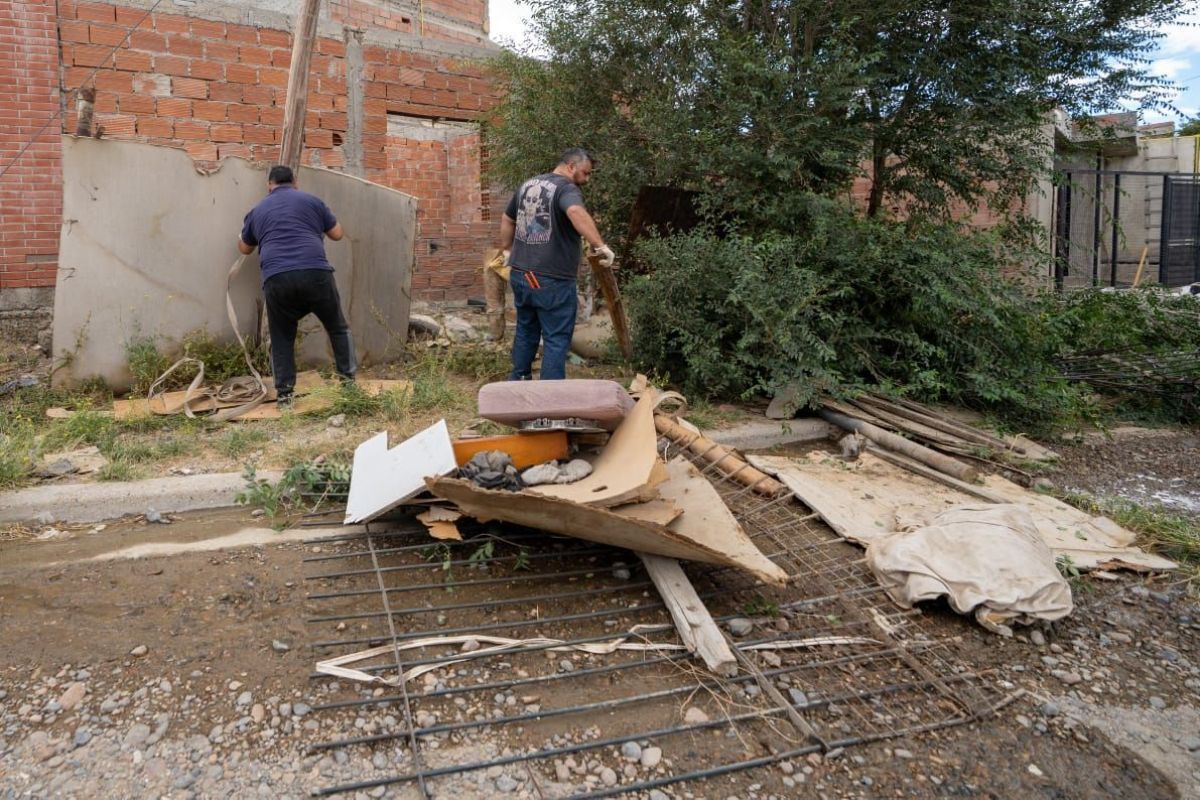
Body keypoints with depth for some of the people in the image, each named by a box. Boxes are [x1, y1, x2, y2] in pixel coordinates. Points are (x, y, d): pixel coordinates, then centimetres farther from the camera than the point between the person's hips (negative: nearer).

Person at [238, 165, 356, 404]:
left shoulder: (257, 211, 23)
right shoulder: (312, 200, 15)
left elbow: (245, 248, 37)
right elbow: (337, 234, 22)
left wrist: (240, 237, 59)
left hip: (276, 279, 2)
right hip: (315, 273, -1)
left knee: (281, 338, 15)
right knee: (338, 328, 15)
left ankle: (284, 393, 13)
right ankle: (349, 380, 13)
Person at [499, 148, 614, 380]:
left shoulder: (527, 185, 15)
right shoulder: (566, 188, -12)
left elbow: (507, 221, 25)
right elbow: (577, 212, -34)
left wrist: (506, 251, 35)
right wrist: (600, 246, -36)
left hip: (520, 274, 8)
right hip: (552, 281, -8)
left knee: (526, 331, 22)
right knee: (556, 339, 1)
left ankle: (518, 381, 33)